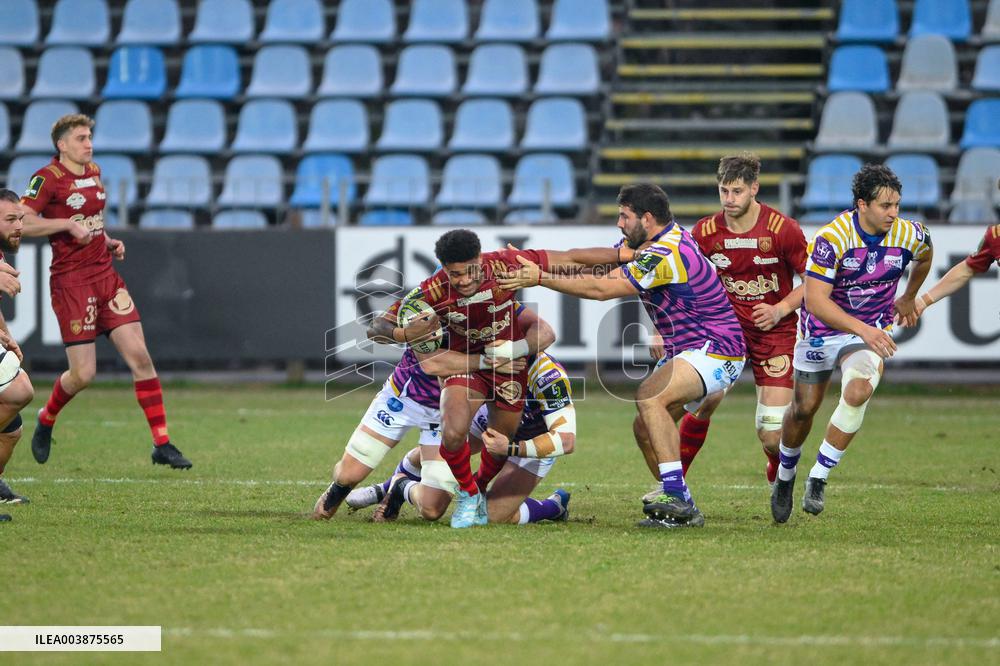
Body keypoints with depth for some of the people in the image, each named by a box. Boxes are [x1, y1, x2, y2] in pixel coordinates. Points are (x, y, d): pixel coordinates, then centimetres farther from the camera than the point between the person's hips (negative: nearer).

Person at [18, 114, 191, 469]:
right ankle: (46, 420, 26)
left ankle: (162, 445, 0)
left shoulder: (94, 172, 14)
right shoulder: (48, 178, -9)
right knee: (83, 373, -6)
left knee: (140, 356, -3)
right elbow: (20, 222, -16)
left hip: (105, 276, 7)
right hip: (71, 282, -7)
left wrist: (109, 242, 12)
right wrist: (68, 224, -21)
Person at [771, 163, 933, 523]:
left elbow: (925, 255, 14)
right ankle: (785, 477, 41)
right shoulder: (832, 237, -26)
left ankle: (818, 479, -14)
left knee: (858, 392, -27)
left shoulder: (909, 235, -14)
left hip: (873, 330, 1)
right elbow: (815, 300, -29)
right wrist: (862, 329, -38)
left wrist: (909, 298, 25)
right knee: (803, 409, 11)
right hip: (822, 328, -1)